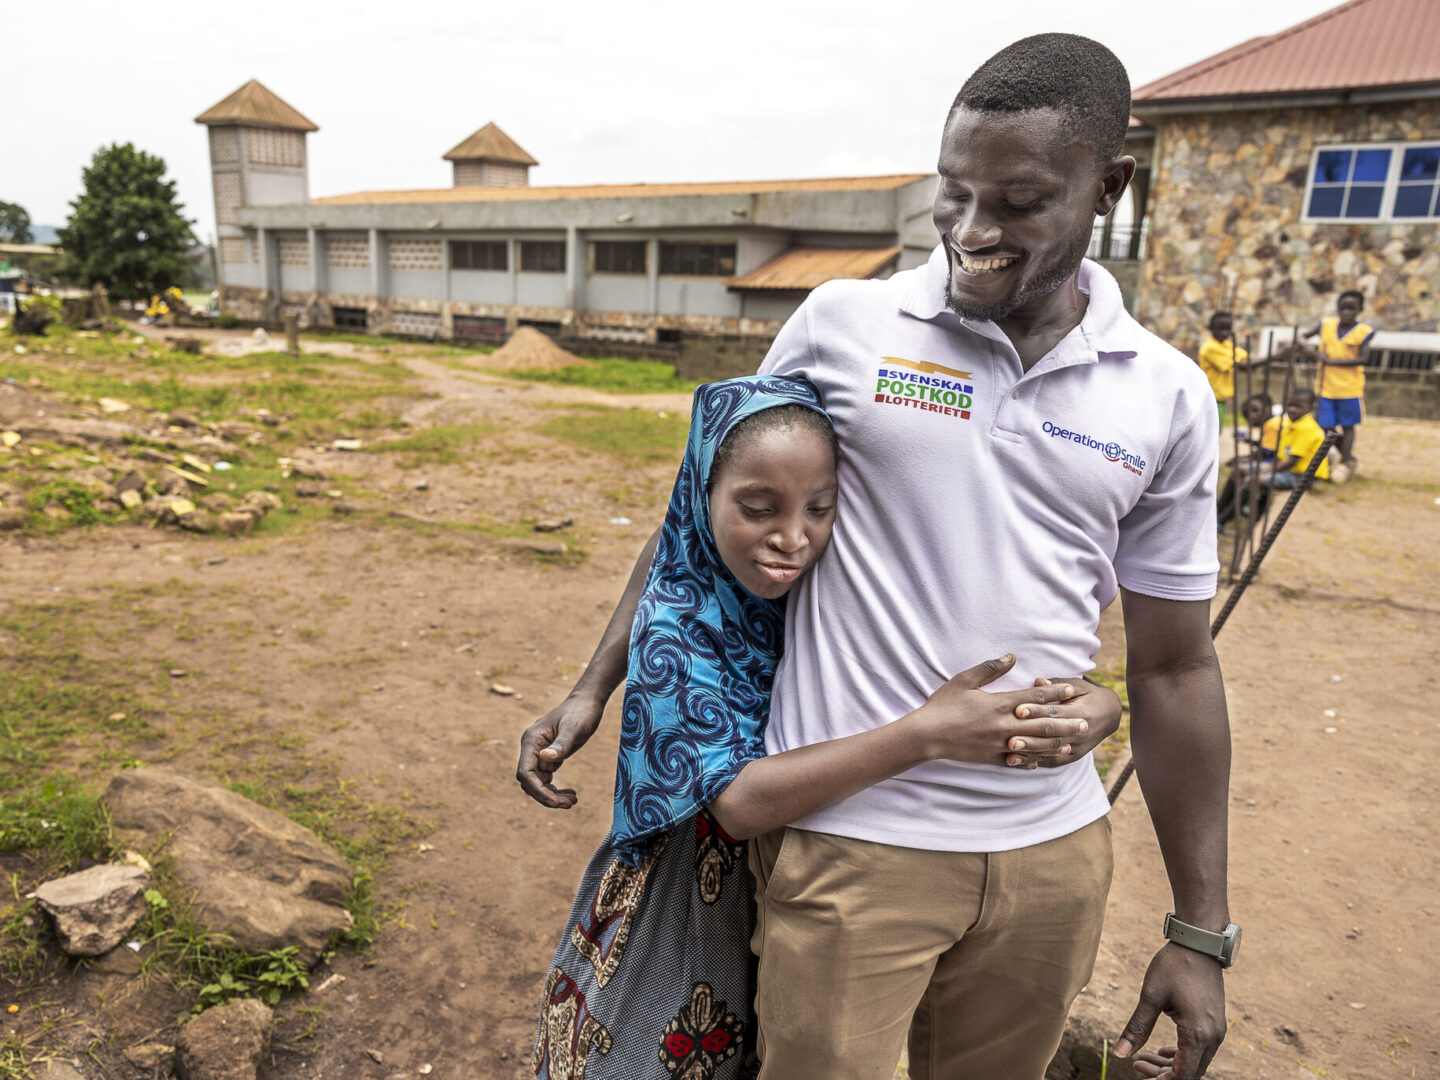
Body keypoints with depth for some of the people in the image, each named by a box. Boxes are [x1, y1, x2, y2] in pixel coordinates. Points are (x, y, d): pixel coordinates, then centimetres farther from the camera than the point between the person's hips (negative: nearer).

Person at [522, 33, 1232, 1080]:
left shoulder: (1167, 397, 0)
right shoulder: (841, 324, -6)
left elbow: (1174, 670, 5)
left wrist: (1202, 930, 7)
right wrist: (594, 690, 5)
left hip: (1052, 855, 3)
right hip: (848, 838, -2)